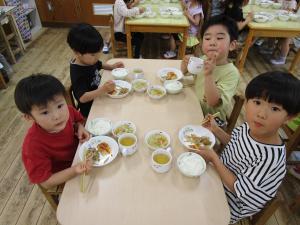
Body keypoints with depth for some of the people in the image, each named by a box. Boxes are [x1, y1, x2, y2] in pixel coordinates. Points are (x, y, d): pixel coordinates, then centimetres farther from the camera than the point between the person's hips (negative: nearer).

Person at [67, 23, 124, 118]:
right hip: (90, 110, -8)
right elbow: (82, 98, -37)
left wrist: (112, 66, -1)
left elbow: (99, 65, 17)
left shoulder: (88, 60, -5)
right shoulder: (78, 74, -31)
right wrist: (103, 90, -49)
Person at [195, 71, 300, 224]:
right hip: (221, 174, 6)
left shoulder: (269, 156, -36)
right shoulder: (250, 126, -16)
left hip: (230, 204, -6)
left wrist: (213, 157, -25)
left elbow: (238, 189, -26)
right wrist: (216, 130, -8)